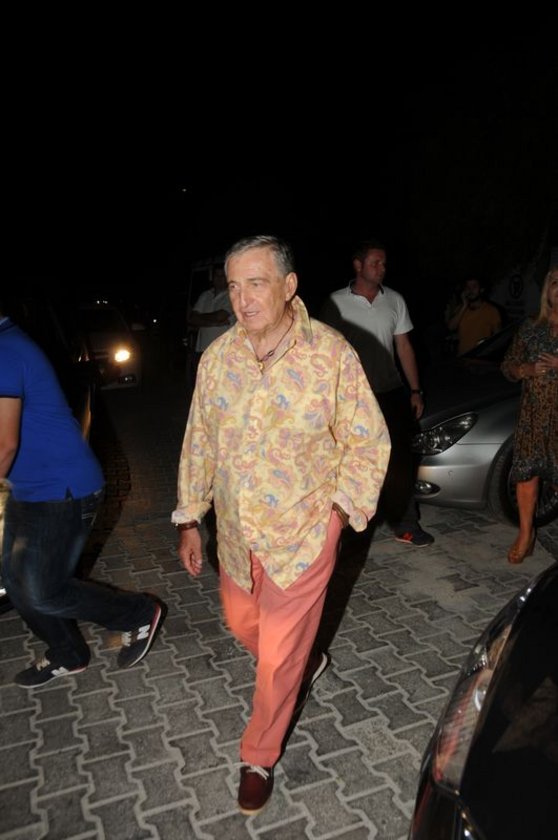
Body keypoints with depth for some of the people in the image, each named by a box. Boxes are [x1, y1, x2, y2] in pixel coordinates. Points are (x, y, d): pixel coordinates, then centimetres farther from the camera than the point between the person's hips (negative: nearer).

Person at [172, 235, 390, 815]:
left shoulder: (331, 355, -17)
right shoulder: (217, 358, -5)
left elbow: (368, 442, -7)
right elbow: (199, 442, 5)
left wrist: (340, 510, -14)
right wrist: (189, 519, 7)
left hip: (302, 535, -4)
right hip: (236, 534, 5)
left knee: (277, 659, 7)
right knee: (241, 625, 25)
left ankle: (259, 759, 37)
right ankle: (307, 660, 58)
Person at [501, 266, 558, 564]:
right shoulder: (530, 328, 8)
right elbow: (508, 365, 10)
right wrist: (527, 370, -10)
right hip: (532, 415, 3)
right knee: (526, 472, 7)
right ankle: (525, 534, 22)